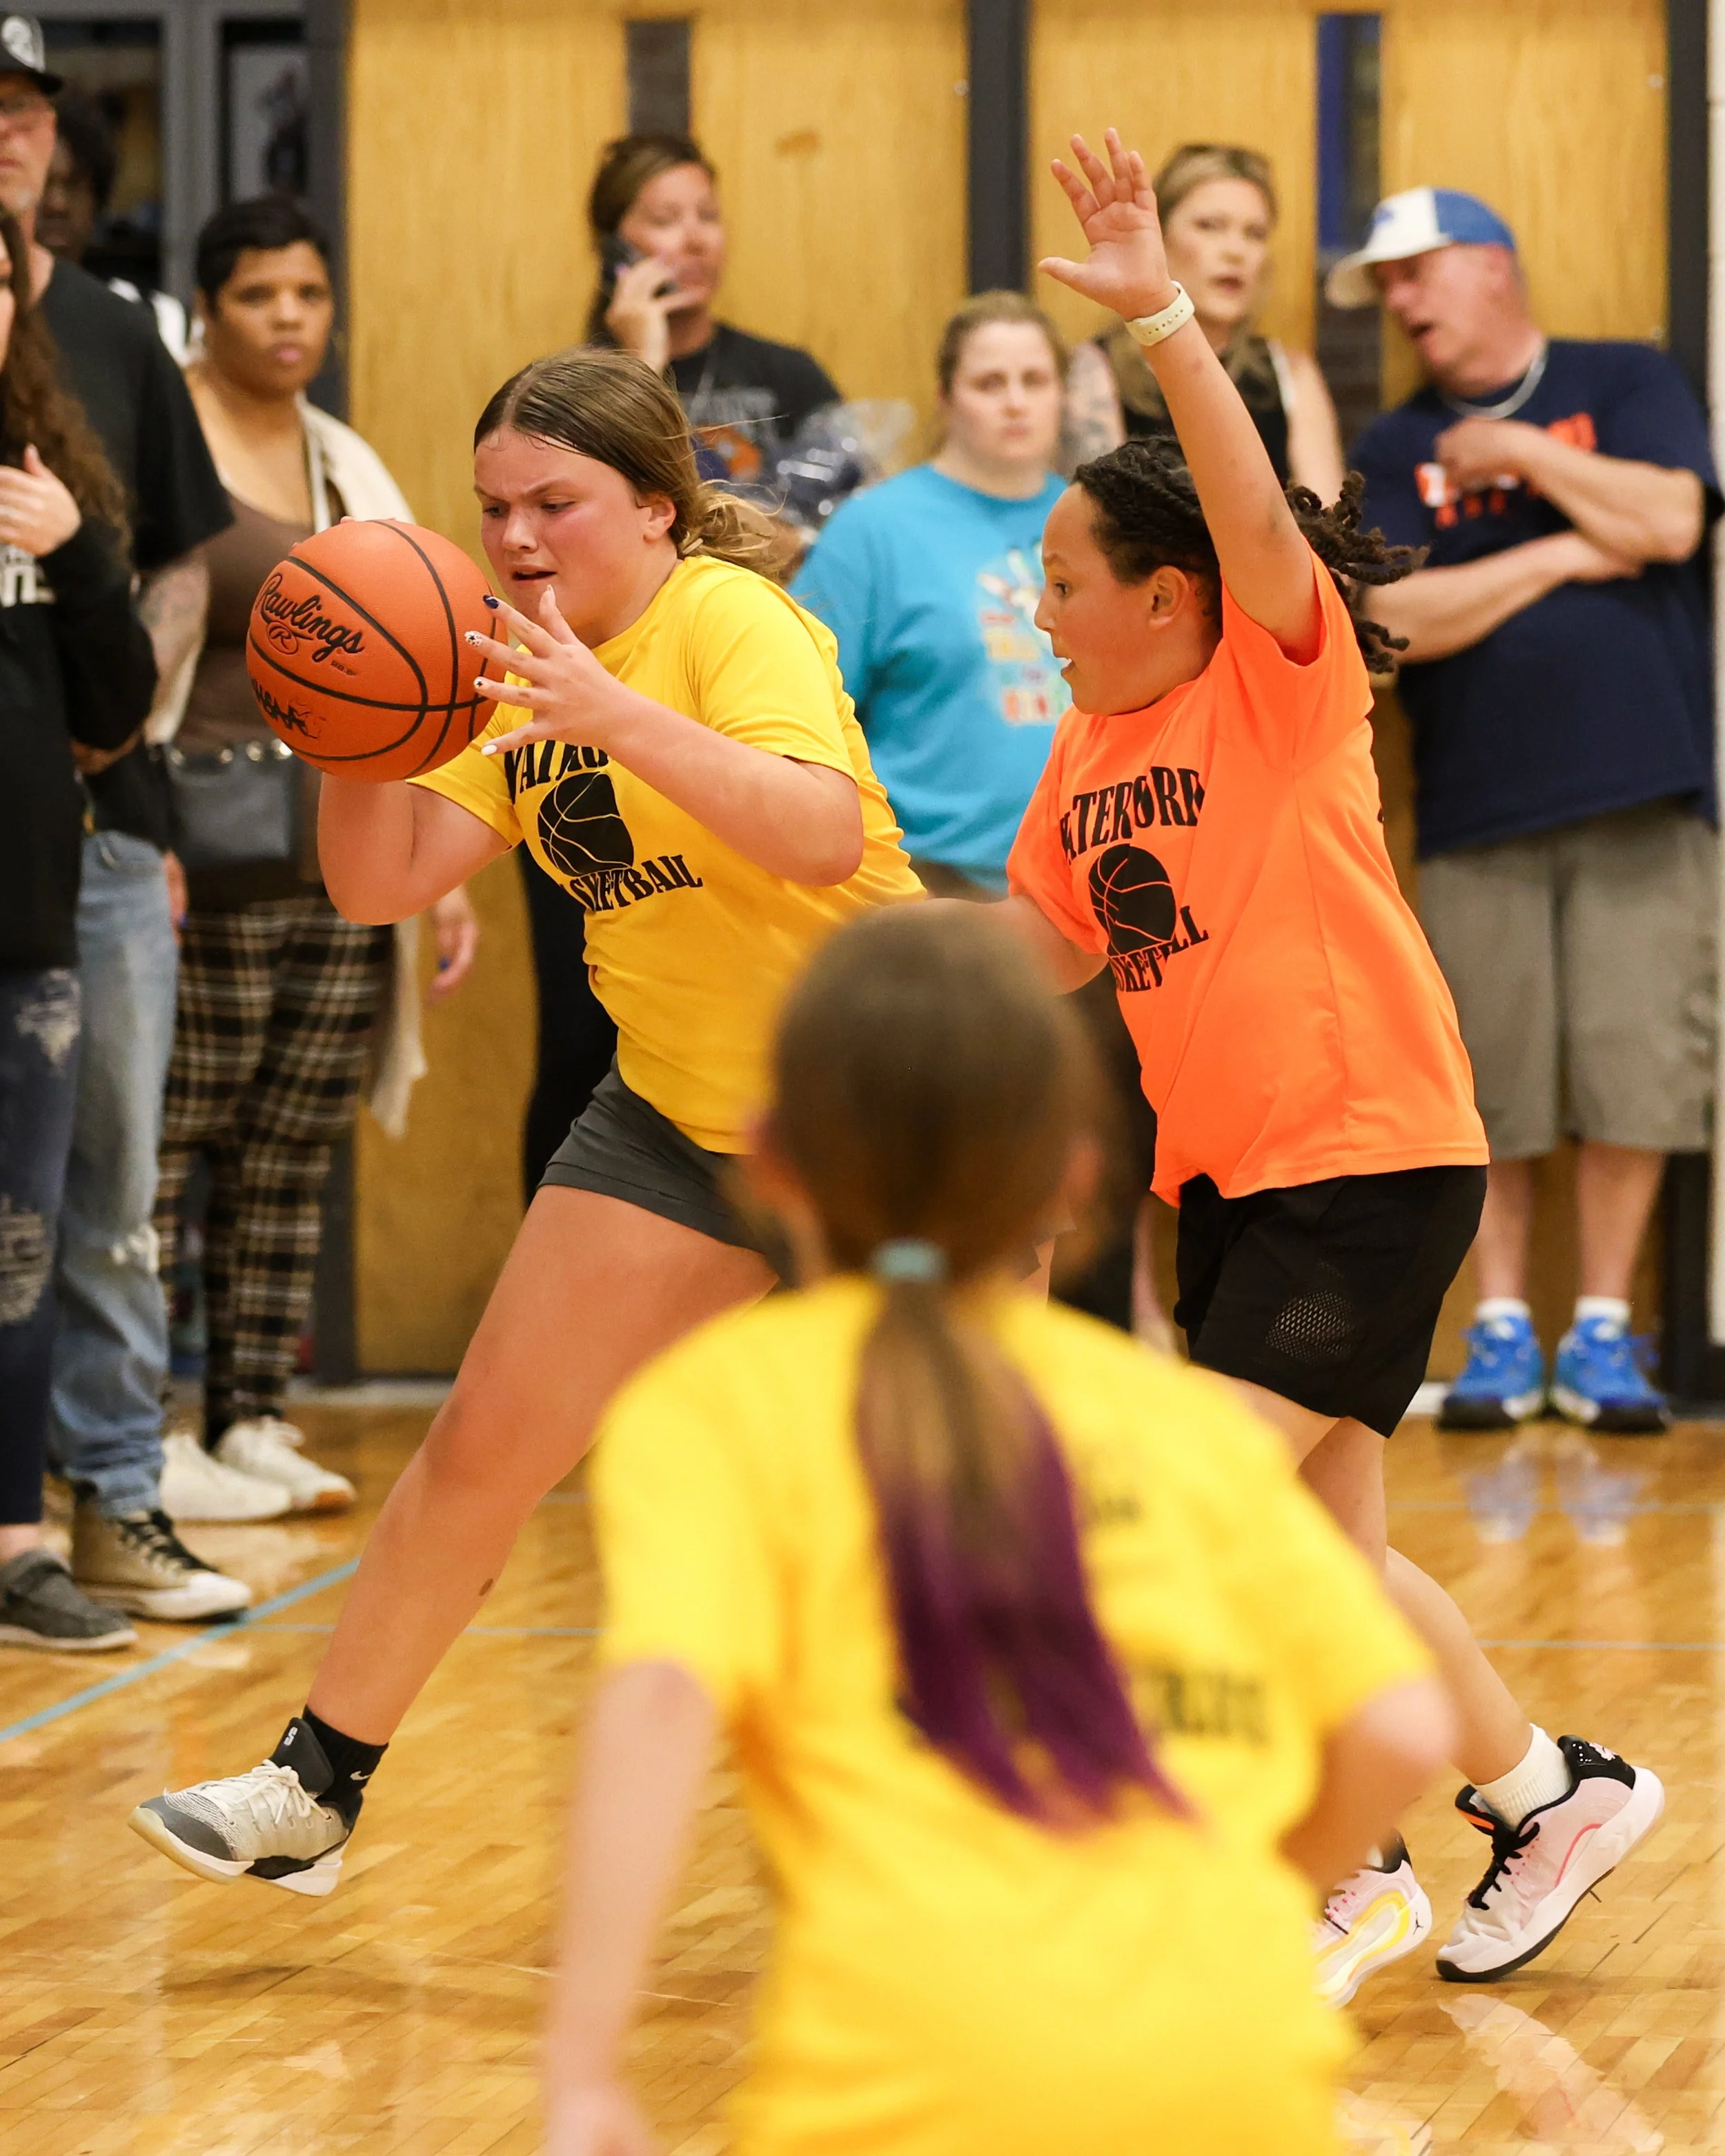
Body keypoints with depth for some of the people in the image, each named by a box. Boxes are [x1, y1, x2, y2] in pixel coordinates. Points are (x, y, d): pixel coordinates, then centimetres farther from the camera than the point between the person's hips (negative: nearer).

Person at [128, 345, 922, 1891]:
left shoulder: (733, 620, -19)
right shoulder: (525, 667, 2)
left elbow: (826, 836, -36)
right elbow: (384, 882, -4)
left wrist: (617, 715, -44)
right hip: (679, 1110, 6)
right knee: (487, 1443, 4)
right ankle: (315, 1791, 14)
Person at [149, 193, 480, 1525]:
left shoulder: (349, 467, 19)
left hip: (347, 877, 6)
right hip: (211, 867, -6)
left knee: (296, 1158, 4)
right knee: (163, 1141, -8)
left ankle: (254, 1419, 9)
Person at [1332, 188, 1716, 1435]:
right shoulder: (1397, 449, 12)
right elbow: (1393, 618, -3)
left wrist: (1524, 452, -2)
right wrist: (1556, 557, -5)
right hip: (1479, 815, 2)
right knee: (1489, 1090, 0)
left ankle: (1604, 1331, 7)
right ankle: (1502, 1332, 11)